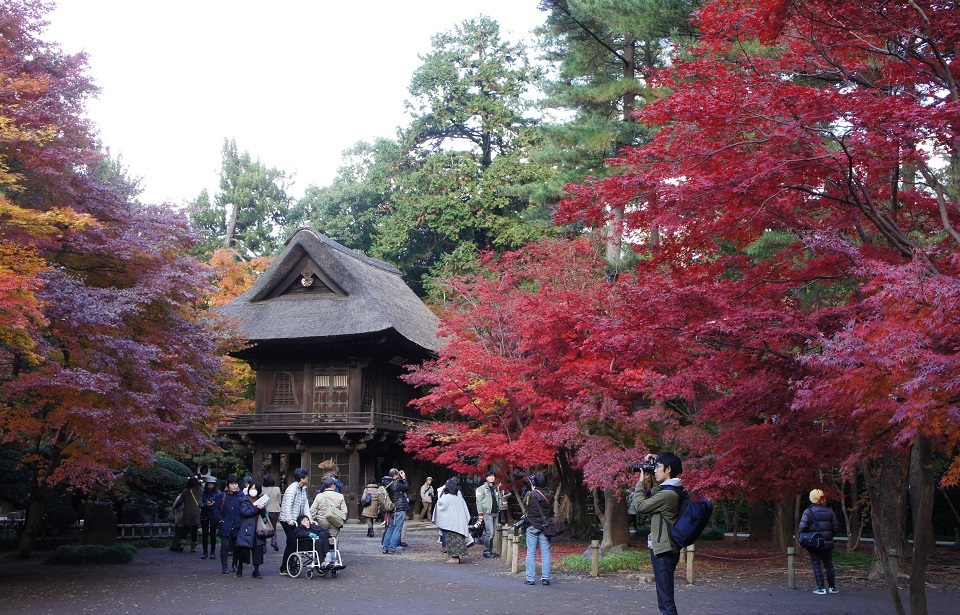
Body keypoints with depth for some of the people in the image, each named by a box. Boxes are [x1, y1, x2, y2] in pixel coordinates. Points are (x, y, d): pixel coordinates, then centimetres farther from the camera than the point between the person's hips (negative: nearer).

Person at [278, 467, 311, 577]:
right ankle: (284, 569, -8)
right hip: (288, 520, -9)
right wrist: (290, 520, -29)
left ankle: (286, 567, 18)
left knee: (292, 543, 11)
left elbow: (305, 504, 9)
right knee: (292, 542, -12)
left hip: (295, 520, 9)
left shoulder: (303, 489, 13)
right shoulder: (292, 488, -15)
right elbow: (288, 505, -21)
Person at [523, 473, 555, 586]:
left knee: (531, 553, 5)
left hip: (532, 527, -2)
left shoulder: (530, 495, -14)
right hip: (545, 527, 2)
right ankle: (545, 577, 6)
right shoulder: (550, 495, -5)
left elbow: (524, 504, 2)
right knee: (545, 552, 8)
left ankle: (530, 578, 5)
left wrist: (531, 491, 10)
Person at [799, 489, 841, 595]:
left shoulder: (808, 512, -11)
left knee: (817, 565, 1)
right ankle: (832, 587, 19)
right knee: (829, 565, 14)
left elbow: (802, 527, -16)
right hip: (827, 543, 4)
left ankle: (821, 588, -2)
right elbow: (836, 527, 6)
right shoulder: (829, 511, 3)